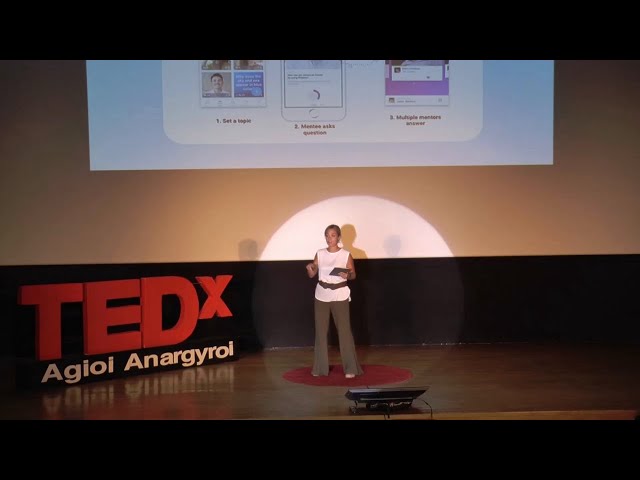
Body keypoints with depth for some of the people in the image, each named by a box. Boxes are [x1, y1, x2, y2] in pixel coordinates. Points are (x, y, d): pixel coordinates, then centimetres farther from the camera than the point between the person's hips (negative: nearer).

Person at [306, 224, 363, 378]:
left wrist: (347, 275, -22)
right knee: (321, 331, 7)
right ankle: (320, 368, 18)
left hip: (339, 296, -3)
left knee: (344, 331, -3)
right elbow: (312, 275, 6)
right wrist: (309, 268, -17)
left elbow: (353, 274, 0)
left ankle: (350, 368, 5)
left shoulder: (346, 255, -5)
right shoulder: (320, 253, 3)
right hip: (321, 295, 3)